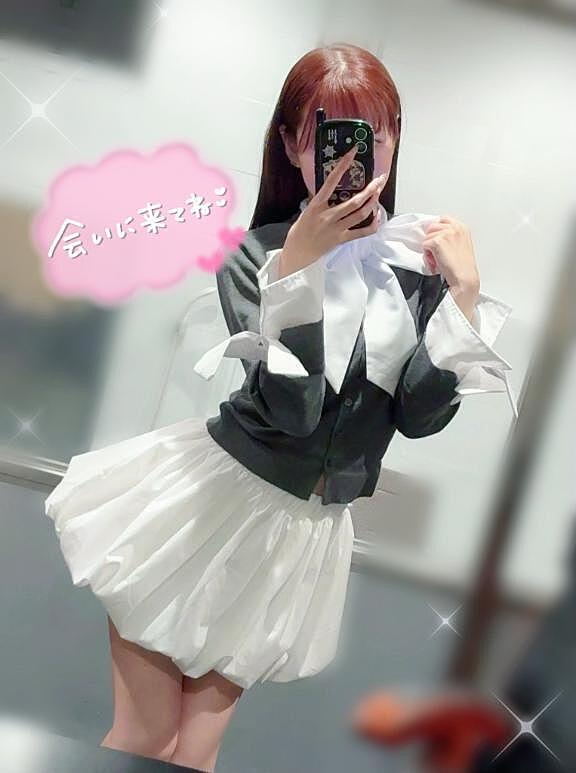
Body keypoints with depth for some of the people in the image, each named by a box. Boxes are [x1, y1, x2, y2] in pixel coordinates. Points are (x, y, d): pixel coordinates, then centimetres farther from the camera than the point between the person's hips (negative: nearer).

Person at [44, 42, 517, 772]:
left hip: (306, 529, 2)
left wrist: (465, 293, -13)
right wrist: (298, 266, -28)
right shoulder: (257, 255, -9)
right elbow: (291, 408, -21)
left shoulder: (419, 257, -2)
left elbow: (422, 414, -7)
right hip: (211, 502, -2)